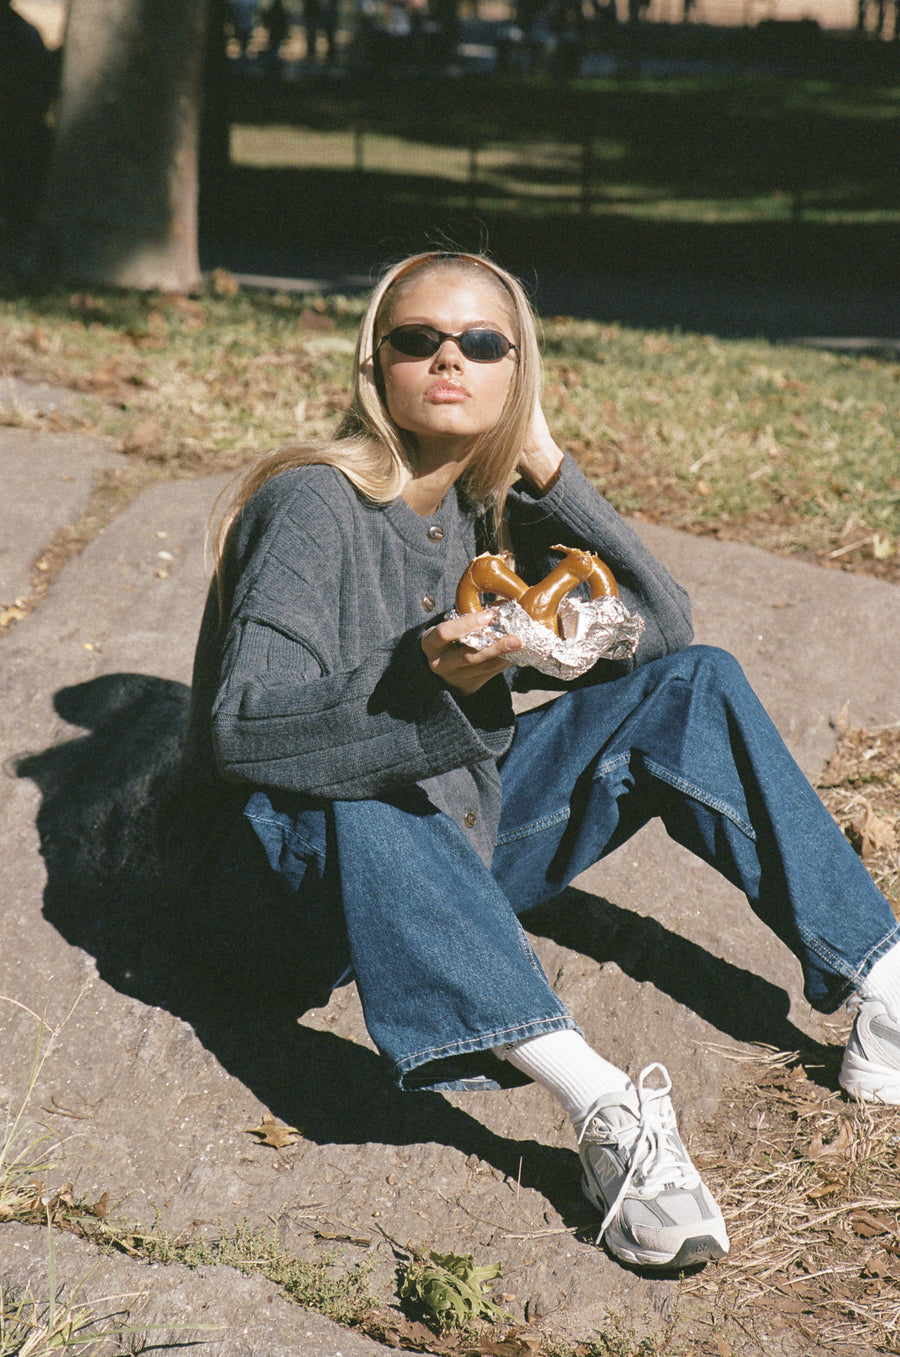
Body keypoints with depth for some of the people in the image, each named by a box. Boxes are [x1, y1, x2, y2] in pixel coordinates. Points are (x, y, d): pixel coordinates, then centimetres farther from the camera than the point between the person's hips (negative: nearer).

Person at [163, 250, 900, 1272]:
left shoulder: (494, 510, 1)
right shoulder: (314, 505, -19)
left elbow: (661, 629, -6)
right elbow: (246, 734, -29)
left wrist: (550, 471, -13)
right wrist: (424, 686, -43)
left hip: (467, 833, 7)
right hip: (306, 849, -6)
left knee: (690, 685, -4)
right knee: (357, 810, -41)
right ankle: (604, 1109, -51)